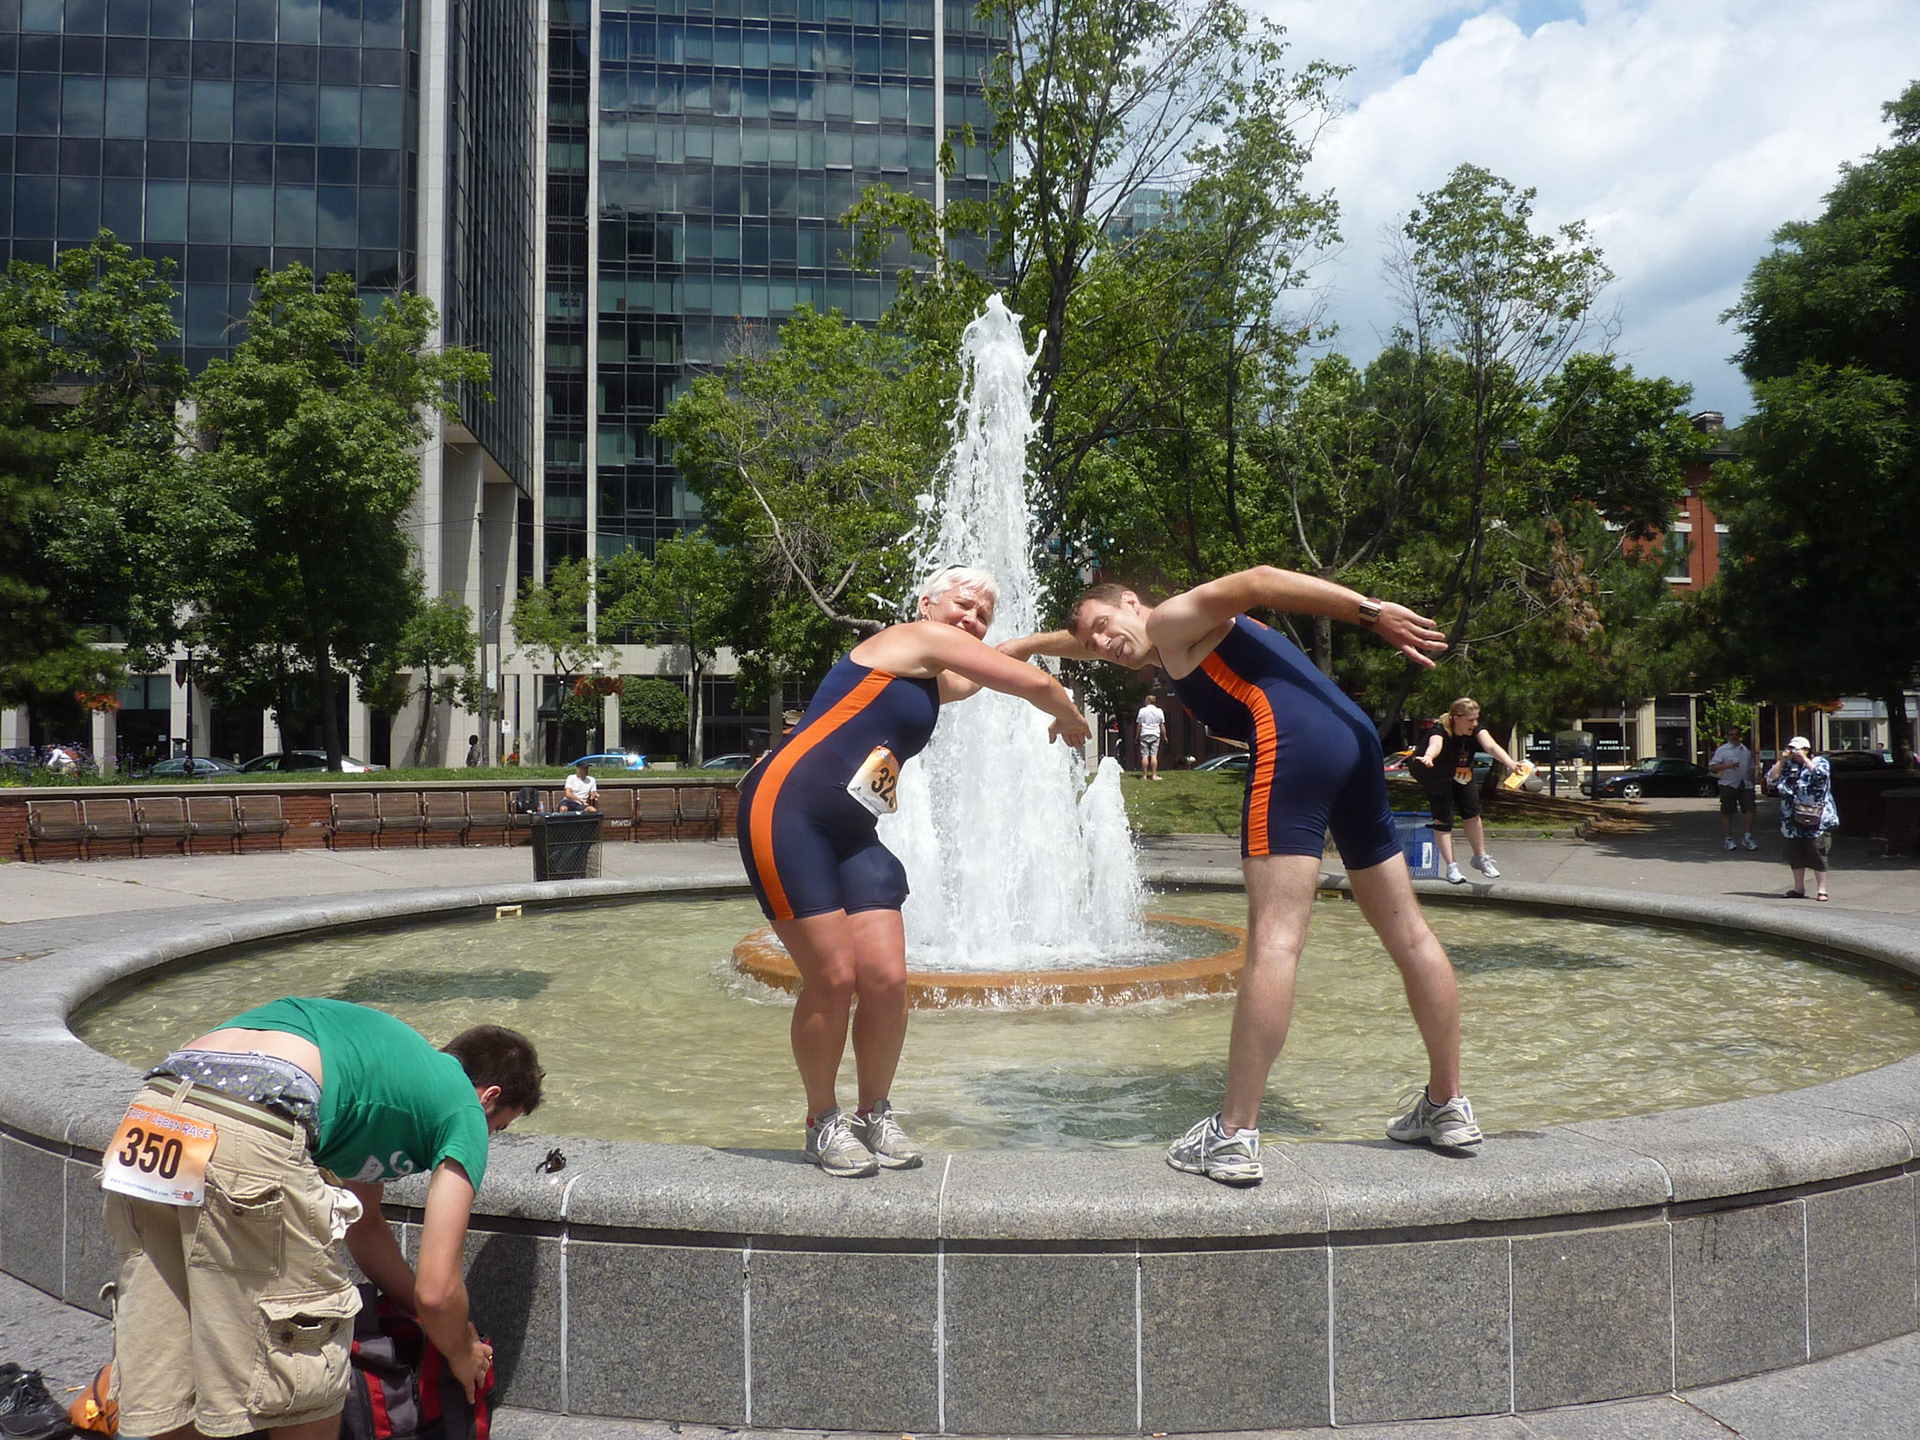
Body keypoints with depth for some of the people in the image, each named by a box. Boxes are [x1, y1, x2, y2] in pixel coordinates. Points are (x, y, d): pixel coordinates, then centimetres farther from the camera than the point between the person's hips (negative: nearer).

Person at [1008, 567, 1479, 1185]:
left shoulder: (1172, 620, 9)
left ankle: (1234, 1136, -17)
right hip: (1354, 736, 10)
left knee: (1274, 941, -15)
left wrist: (1371, 611, -16)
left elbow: (1255, 581, -7)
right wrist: (1031, 644, 60)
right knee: (1407, 931, 12)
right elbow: (1090, 638, 50)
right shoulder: (1187, 645, 34)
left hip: (1293, 739, -10)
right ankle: (1448, 1106, 21)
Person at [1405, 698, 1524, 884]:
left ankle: (1480, 858, 20)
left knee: (1472, 812, 4)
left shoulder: (1476, 729, -25)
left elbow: (1491, 746, -43)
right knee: (1443, 818, -10)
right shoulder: (1440, 730, -37)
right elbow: (1435, 744, -61)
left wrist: (1510, 762, -63)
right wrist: (1428, 757, -86)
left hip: (1462, 774, 5)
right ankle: (1451, 867, -4)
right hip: (1435, 776, -5)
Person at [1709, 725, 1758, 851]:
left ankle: (1748, 837, -2)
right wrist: (1728, 766, -19)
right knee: (1727, 813, 2)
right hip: (1728, 784, -3)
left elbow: (1751, 768, 22)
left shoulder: (1746, 751, 17)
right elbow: (1712, 766, -7)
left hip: (1746, 784, 3)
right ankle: (1728, 839, 11)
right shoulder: (1722, 750, 2)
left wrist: (1753, 784, 15)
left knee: (1750, 809, -9)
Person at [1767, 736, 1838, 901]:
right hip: (1792, 820, 5)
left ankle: (1821, 889, 1)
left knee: (1817, 854, -5)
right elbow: (1771, 779, 3)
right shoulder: (1787, 765, 13)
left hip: (1815, 820, -5)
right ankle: (1799, 888, 20)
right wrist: (1781, 760, -1)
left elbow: (1820, 774, -19)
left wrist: (1804, 759, -12)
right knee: (1795, 855, 10)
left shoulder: (1820, 762, 2)